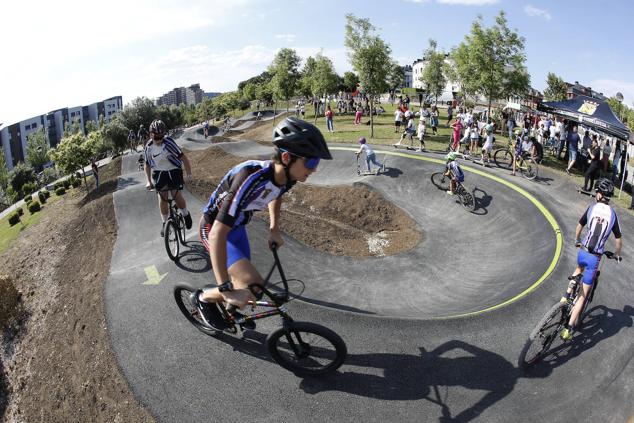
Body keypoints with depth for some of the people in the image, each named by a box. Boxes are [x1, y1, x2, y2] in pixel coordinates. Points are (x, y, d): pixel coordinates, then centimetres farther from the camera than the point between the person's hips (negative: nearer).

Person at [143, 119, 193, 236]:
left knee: (176, 194, -15)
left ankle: (186, 215, 11)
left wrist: (189, 174, -19)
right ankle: (165, 223, 8)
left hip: (174, 170, -3)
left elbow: (183, 157, -16)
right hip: (159, 173, 3)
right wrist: (148, 181, -1)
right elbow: (147, 165, 6)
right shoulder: (149, 147, -6)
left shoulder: (169, 142, -19)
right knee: (162, 196, -7)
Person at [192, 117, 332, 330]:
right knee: (253, 286, -18)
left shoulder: (286, 177, -17)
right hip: (214, 228, -7)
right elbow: (217, 234, -41)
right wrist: (226, 289, -40)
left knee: (242, 279, 20)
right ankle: (203, 298, 9)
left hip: (237, 226, 7)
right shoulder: (252, 179, -41)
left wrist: (274, 229, 9)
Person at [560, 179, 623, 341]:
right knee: (583, 295, 4)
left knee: (580, 268, 39)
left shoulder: (592, 208, 0)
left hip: (582, 252, 1)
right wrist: (617, 254, 26)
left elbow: (579, 226, 15)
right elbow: (618, 239, 7)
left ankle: (567, 296, 27)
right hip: (595, 258, -1)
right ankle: (569, 328, -1)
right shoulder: (613, 214, 0)